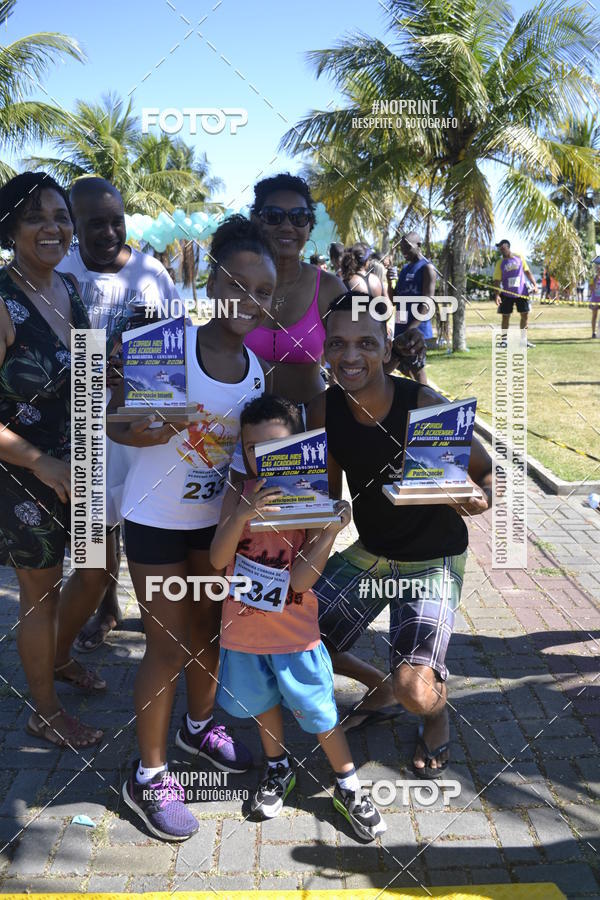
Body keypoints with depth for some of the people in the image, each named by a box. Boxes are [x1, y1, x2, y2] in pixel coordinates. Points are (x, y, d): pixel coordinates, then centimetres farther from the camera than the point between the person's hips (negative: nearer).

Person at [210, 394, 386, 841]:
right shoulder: (238, 495, -9)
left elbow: (301, 579, -19)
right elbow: (218, 559, -19)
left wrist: (331, 531, -31)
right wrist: (242, 515, -35)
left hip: (295, 632, -2)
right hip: (244, 628, 3)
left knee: (319, 710, 7)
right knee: (263, 699, 22)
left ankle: (348, 786, 29)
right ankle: (278, 769, 47)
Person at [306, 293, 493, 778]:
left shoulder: (424, 406, -25)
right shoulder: (324, 410, -11)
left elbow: (490, 472, -15)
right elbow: (329, 492, 3)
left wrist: (481, 498, -37)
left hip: (434, 559, -5)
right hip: (370, 554, 5)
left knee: (416, 691, -21)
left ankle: (437, 715, 21)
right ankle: (381, 687, 34)